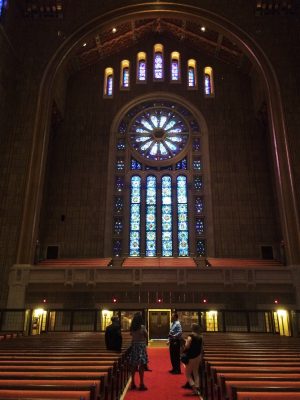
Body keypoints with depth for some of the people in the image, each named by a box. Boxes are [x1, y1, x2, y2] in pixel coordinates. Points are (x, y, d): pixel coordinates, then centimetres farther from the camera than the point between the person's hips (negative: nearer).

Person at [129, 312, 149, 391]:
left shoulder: (132, 327, 0)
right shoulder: (142, 327, -13)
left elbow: (131, 334, 11)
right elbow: (146, 336, -7)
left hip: (133, 346, 5)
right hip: (141, 346, -5)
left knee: (133, 365, 11)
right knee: (141, 365, -1)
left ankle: (133, 383, 19)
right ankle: (141, 384, 1)